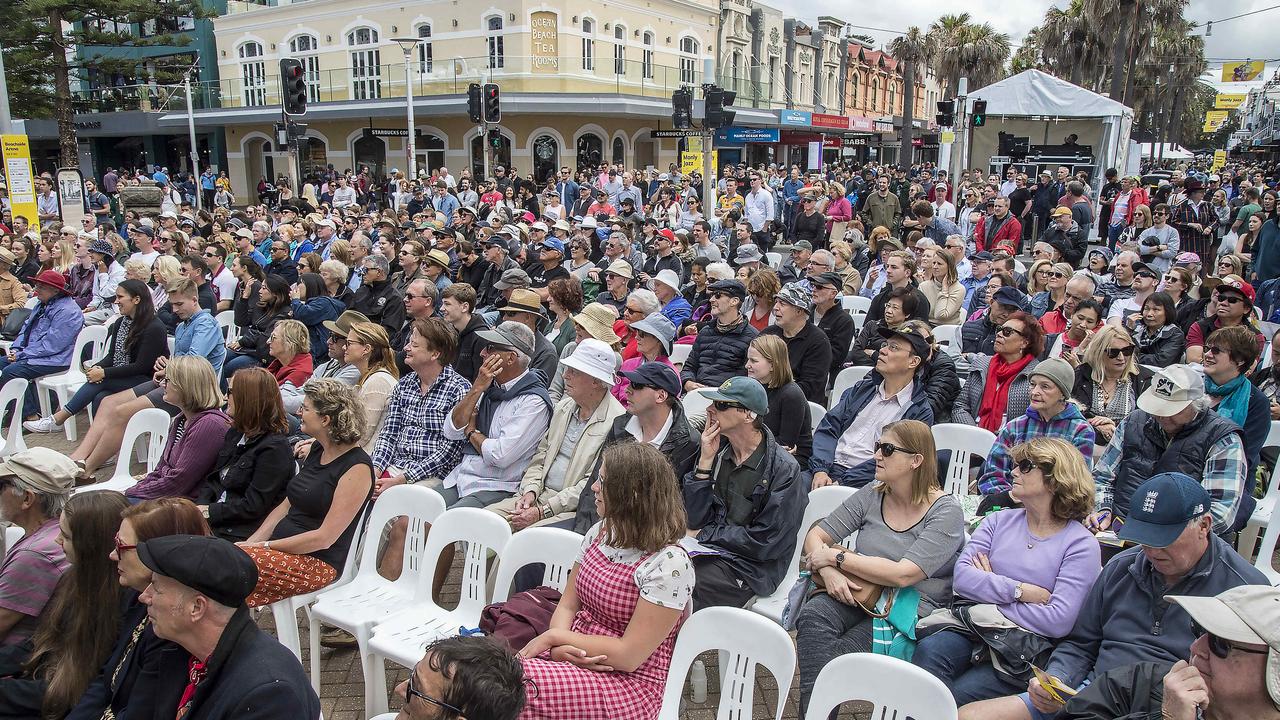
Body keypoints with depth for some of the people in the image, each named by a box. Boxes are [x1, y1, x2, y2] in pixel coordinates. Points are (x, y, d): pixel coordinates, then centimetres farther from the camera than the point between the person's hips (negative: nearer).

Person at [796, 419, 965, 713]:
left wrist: (836, 557, -14)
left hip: (913, 609, -4)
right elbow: (816, 536, 6)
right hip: (860, 592, 5)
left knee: (841, 653, -30)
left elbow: (902, 575, -19)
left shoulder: (945, 512, -8)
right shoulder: (873, 494, 7)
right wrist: (829, 572, -16)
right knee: (812, 615, -27)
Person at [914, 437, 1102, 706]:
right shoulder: (1000, 520, 15)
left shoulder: (1081, 544, 1)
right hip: (972, 626, 4)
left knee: (957, 696, -30)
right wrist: (1021, 591, -10)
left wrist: (990, 586, -4)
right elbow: (962, 576, 2)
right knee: (929, 650, -29)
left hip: (1027, 650, -4)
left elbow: (1059, 621, -11)